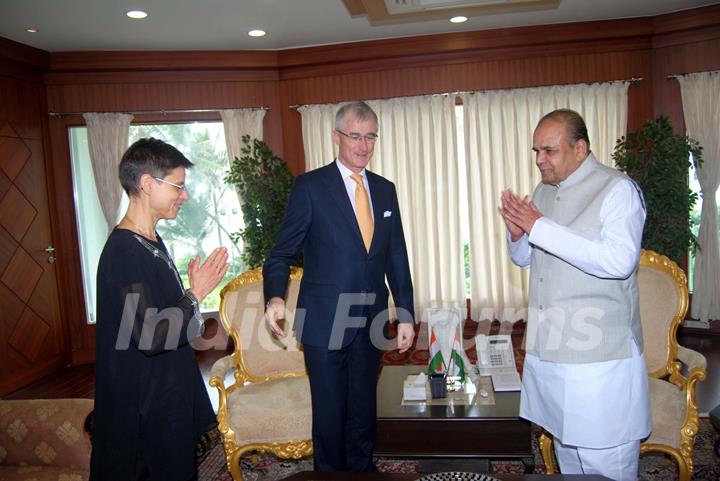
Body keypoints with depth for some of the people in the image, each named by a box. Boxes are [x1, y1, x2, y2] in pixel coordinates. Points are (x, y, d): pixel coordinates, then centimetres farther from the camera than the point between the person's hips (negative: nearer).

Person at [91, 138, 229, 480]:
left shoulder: (151, 241, 7)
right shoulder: (125, 252, -23)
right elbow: (150, 335, -27)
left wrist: (193, 289, 5)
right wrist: (196, 294, -19)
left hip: (168, 392, 10)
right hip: (146, 403, -10)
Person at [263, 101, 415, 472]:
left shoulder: (385, 190, 8)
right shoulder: (310, 186, -6)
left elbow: (396, 258, 9)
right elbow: (283, 251, -7)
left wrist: (406, 315, 6)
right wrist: (275, 297, -25)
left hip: (370, 322, 4)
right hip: (325, 322, -4)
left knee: (363, 412, 17)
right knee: (329, 414, 9)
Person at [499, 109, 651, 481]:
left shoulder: (618, 189, -10)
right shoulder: (543, 191, 12)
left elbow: (620, 261, -26)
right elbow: (525, 259, 19)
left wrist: (541, 227, -24)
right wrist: (517, 233, -4)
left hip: (598, 357, -7)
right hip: (549, 350, 7)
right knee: (566, 450, 21)